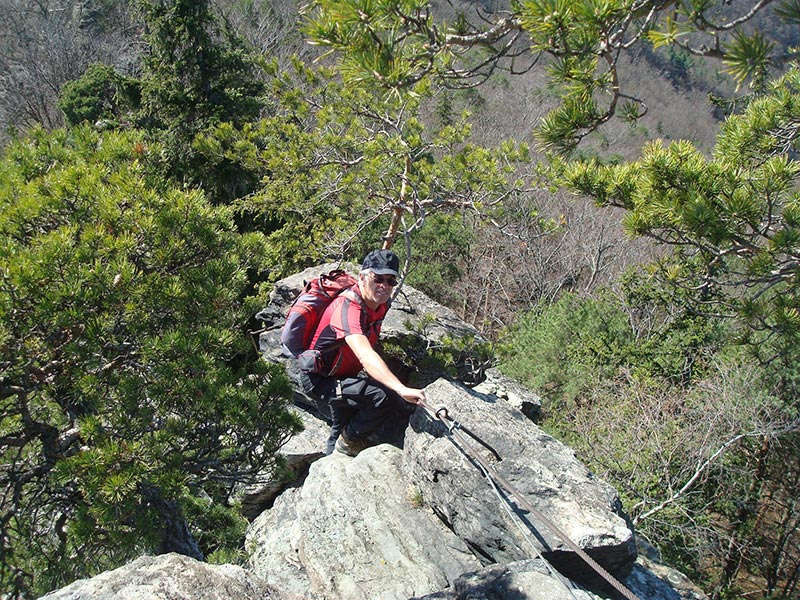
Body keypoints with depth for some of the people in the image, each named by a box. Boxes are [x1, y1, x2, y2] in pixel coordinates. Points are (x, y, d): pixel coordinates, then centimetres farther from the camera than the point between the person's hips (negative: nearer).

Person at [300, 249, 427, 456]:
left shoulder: (381, 303, -7)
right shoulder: (347, 307, -35)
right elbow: (365, 355, -52)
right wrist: (402, 389, -63)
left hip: (344, 377, 9)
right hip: (320, 381, -9)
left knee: (342, 431, 29)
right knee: (386, 396, -27)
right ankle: (350, 440, -2)